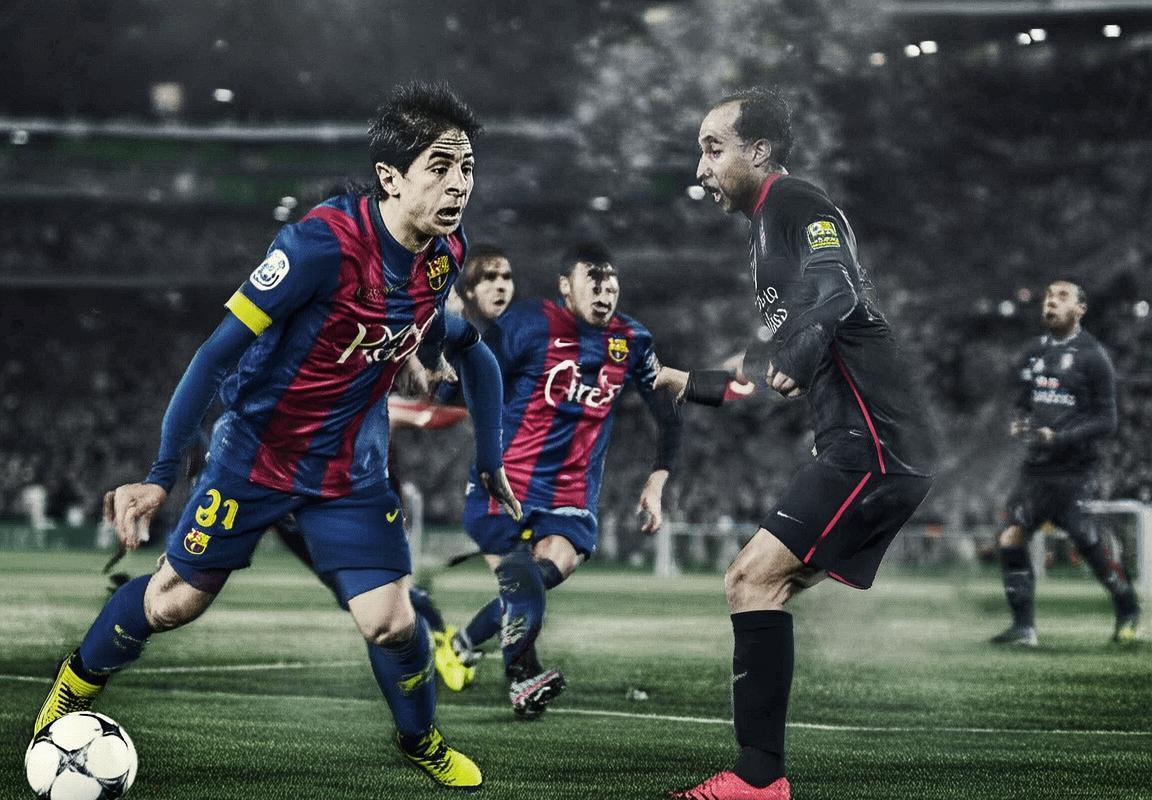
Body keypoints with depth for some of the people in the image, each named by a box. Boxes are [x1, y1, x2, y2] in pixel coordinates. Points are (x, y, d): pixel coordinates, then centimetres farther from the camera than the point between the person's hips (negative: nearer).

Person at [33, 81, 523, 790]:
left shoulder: (449, 254, -11)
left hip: (352, 472, 4)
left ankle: (421, 739, 25)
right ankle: (80, 680, 38)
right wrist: (160, 475, -24)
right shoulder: (322, 244, -30)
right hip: (255, 455, -4)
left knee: (392, 623, -6)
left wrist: (491, 464, 11)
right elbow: (219, 352, -25)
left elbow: (472, 350, 11)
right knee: (175, 601, 8)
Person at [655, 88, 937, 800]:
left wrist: (791, 361, -43)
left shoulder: (797, 204, -7)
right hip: (872, 447, 10)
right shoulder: (767, 232, 23)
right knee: (767, 587, 12)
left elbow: (839, 294, -28)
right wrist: (684, 383, 35)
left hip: (873, 442, -10)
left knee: (753, 578, -15)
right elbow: (766, 377, 31)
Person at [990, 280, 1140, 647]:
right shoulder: (1034, 353, 14)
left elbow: (1107, 421, -6)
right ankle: (1024, 626, 1)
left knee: (1090, 546, -11)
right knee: (1011, 541, -7)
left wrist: (1060, 436, -18)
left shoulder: (1092, 356, -4)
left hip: (1074, 471, -6)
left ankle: (1128, 610, 14)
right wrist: (1019, 424, 2)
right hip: (1036, 466, 6)